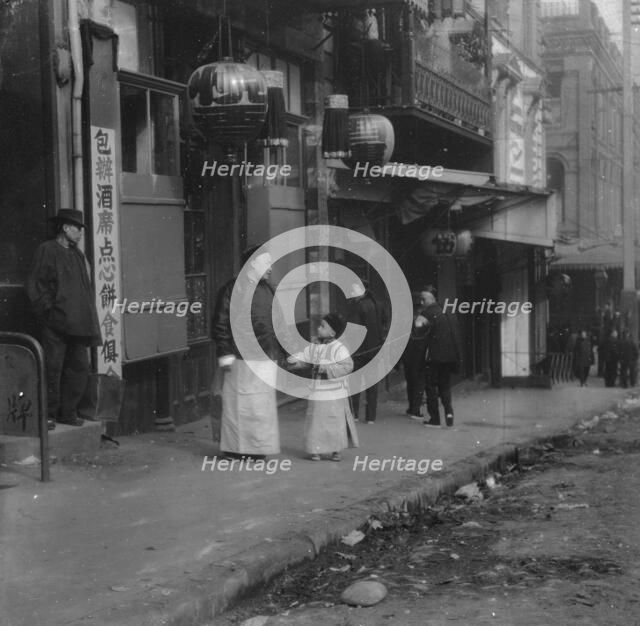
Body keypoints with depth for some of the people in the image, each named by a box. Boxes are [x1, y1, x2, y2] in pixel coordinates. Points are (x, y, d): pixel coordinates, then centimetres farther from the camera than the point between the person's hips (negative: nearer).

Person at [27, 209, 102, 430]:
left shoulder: (77, 254, 18)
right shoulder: (47, 250, -3)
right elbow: (35, 285, -6)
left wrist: (86, 316, 13)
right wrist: (48, 309, -11)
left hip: (77, 322, 7)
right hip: (55, 323, -7)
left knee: (79, 367, 6)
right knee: (52, 369, -4)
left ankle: (68, 412, 16)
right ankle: (49, 415, 4)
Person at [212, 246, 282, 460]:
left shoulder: (267, 290, 17)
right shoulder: (232, 289, -6)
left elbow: (277, 323, 23)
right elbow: (220, 324, -9)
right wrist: (225, 355, -13)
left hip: (267, 358, 8)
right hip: (244, 359, -7)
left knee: (263, 403, 9)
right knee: (241, 401, -3)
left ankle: (258, 447, 18)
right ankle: (234, 448, 6)